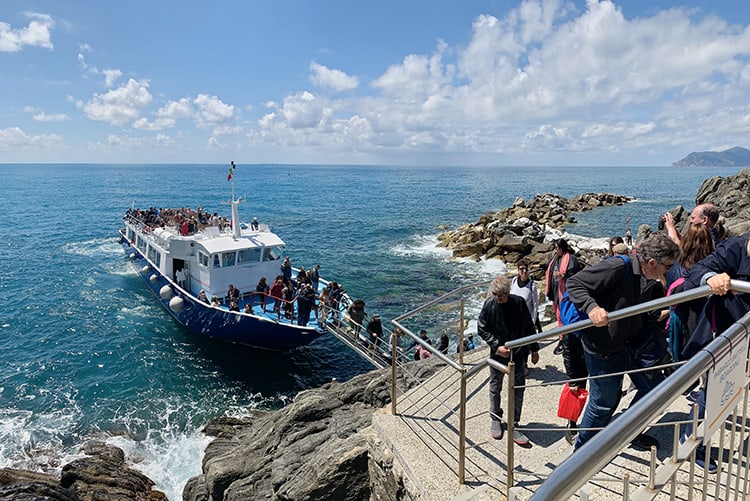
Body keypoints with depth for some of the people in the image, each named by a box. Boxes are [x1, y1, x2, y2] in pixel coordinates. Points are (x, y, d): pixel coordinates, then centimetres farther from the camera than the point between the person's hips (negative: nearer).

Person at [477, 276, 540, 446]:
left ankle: (513, 426, 17)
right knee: (495, 387, 15)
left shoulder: (519, 303, -10)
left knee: (518, 389, 5)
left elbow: (529, 327, 1)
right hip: (498, 354, -1)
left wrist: (534, 349, 6)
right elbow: (482, 329, -7)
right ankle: (495, 419, 35)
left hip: (518, 353, 1)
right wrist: (497, 346, -17)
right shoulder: (489, 305, -14)